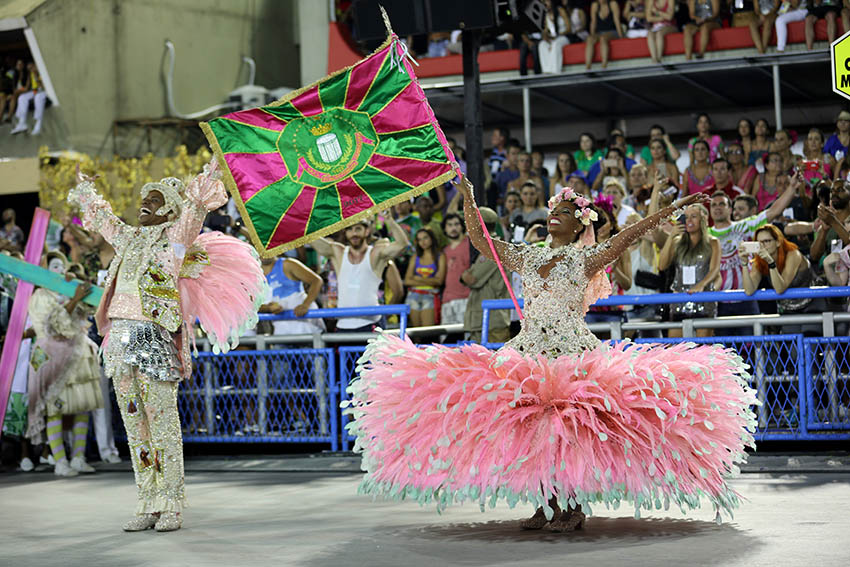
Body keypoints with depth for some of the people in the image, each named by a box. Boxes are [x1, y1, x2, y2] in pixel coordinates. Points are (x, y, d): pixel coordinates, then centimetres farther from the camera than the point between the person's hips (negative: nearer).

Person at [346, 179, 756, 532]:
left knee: (568, 428, -13)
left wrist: (673, 208, -16)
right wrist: (468, 200, 8)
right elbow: (480, 241, 14)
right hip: (529, 352, 4)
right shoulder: (527, 256, 16)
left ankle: (572, 506, -3)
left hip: (572, 353, -4)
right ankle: (546, 505, 7)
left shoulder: (585, 259, 4)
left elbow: (628, 235, -7)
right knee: (531, 428, -3)